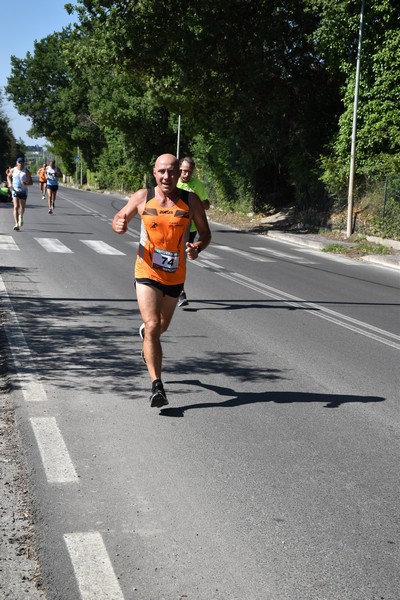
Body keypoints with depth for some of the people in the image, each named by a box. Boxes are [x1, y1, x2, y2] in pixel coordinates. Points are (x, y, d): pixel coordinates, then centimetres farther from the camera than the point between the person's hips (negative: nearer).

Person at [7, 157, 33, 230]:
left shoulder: (26, 171, -5)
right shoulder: (13, 170, 0)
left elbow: (31, 182, -4)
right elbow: (8, 176, 20)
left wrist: (26, 183, -26)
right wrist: (10, 183, 2)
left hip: (23, 191, 0)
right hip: (15, 190, 0)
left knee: (22, 207, 9)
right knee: (16, 207, -12)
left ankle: (21, 217, 44)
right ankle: (16, 224, -16)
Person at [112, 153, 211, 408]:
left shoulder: (191, 201, -5)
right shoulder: (142, 197, -5)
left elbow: (205, 232, 2)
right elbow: (120, 217, 7)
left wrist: (198, 247, -20)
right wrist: (119, 225, -18)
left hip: (175, 276, 2)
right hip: (147, 273, -2)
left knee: (162, 326, 21)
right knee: (153, 326, -16)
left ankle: (145, 333, 59)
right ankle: (157, 385, -12)